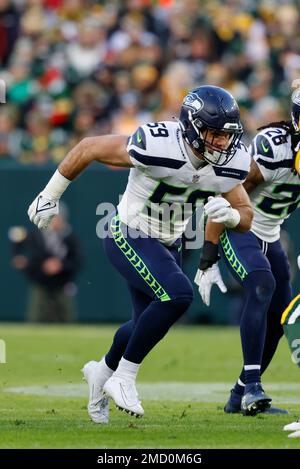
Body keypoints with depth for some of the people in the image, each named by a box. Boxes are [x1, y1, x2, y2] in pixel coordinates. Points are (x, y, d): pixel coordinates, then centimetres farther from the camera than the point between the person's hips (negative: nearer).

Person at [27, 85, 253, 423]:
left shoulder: (229, 165, -13)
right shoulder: (157, 148, -31)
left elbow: (246, 219, 1)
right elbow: (89, 148, -17)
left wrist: (229, 214, -25)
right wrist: (50, 196, -7)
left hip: (167, 244, 7)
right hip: (128, 237, -7)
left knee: (150, 324, 18)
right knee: (178, 295, -28)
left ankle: (103, 370, 50)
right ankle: (123, 378, -12)